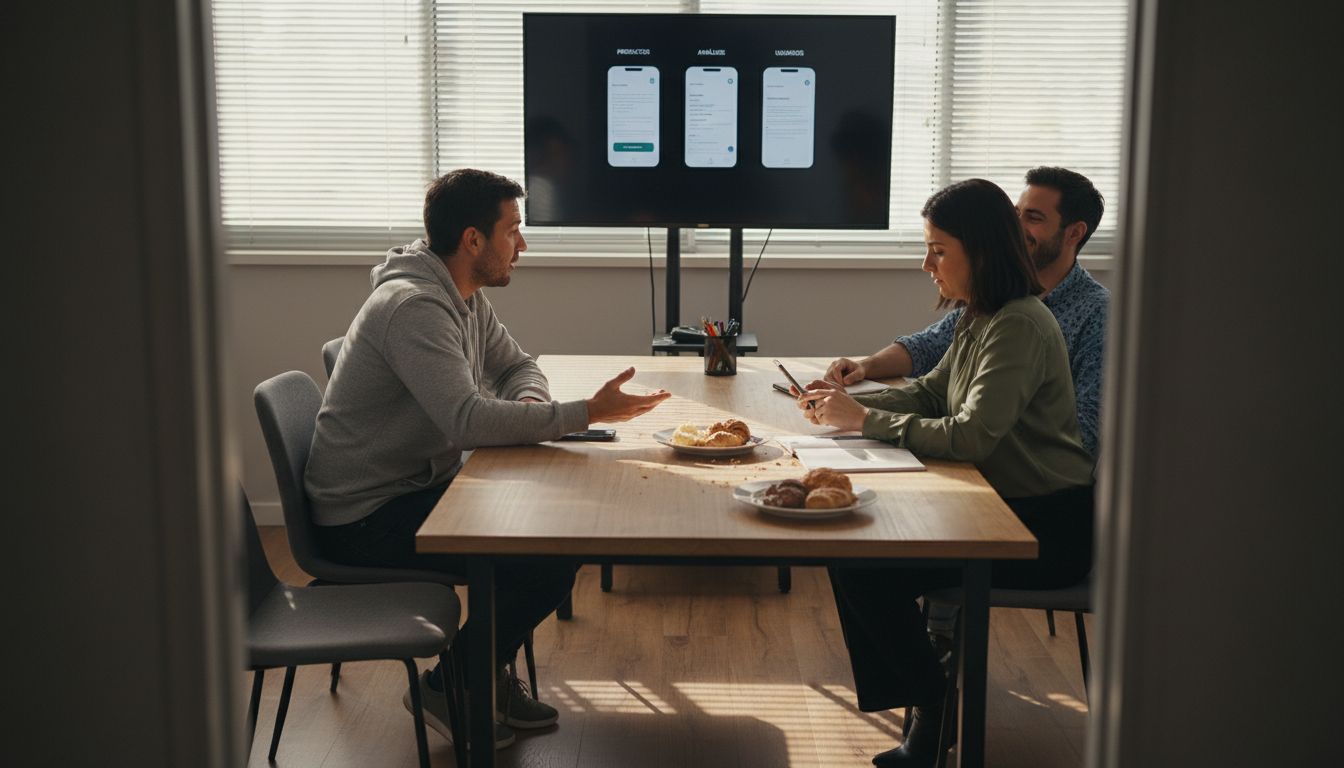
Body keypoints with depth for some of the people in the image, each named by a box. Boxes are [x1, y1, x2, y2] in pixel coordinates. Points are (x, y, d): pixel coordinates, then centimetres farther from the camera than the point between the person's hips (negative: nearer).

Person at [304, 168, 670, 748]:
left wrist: (527, 403, -8)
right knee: (548, 563, -18)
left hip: (419, 484, 10)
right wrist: (586, 413, -29)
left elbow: (517, 365, 18)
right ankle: (448, 687, 2)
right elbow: (468, 420, -33)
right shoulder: (413, 306, -24)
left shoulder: (465, 296, 7)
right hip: (367, 517, -10)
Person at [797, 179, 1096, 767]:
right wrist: (847, 402, 0)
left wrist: (864, 420, -19)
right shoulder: (977, 317, 10)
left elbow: (970, 437, -28)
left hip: (1049, 527, -9)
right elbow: (931, 393, 16)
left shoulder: (1019, 327, -20)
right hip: (1004, 505, 9)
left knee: (866, 567, -17)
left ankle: (938, 719, 1)